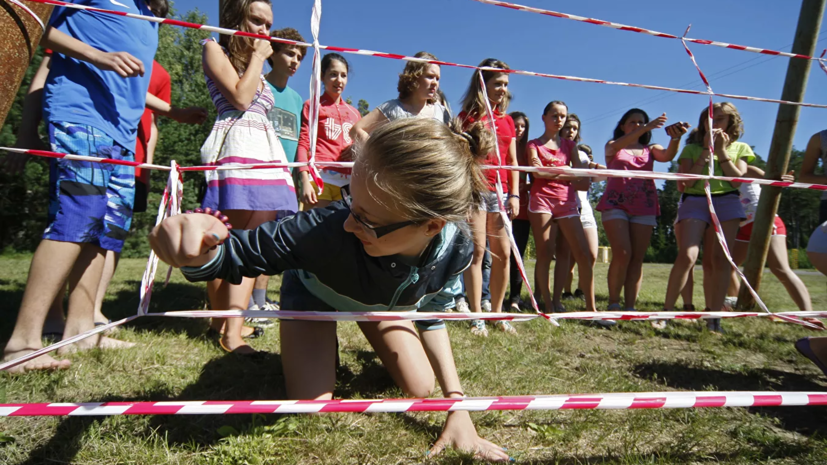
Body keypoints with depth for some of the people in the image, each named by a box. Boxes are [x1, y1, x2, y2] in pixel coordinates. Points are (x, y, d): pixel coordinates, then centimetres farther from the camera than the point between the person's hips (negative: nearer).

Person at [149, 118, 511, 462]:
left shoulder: (456, 250, -35)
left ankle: (379, 345, 35)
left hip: (380, 300, 3)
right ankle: (311, 353, 23)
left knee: (420, 390, 2)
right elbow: (237, 254, -35)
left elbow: (432, 313, -14)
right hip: (316, 291, -2)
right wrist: (199, 253, -61)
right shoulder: (329, 228, -48)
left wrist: (456, 401, -21)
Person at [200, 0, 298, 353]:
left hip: (267, 152, 7)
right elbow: (240, 98, -7)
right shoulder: (215, 49, 8)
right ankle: (222, 321, -10)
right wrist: (257, 56, 0)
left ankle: (232, 325, 3)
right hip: (235, 147, -7)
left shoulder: (255, 67, 29)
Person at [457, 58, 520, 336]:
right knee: (477, 250, -8)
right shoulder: (468, 116, 5)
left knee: (503, 253, 2)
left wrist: (514, 194, 6)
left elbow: (512, 160, 14)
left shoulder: (507, 120, 17)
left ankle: (497, 313, 14)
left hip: (500, 191, 5)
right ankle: (477, 317, -2)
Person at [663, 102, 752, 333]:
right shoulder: (692, 149, 12)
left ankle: (714, 317, -1)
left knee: (719, 259, -7)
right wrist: (706, 151, -4)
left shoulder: (740, 148, 15)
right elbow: (687, 182, -2)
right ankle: (666, 311, -10)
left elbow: (737, 180, 0)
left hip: (726, 202, 2)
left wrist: (721, 151, -3)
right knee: (687, 256, -17)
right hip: (695, 202, -1)